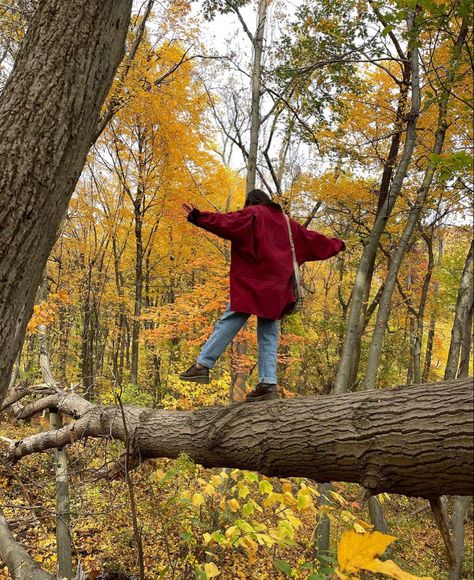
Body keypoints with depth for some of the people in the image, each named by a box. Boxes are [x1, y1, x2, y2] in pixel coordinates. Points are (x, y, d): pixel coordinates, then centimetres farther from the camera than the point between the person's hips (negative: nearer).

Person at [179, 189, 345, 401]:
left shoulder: (252, 214, 5)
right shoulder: (286, 222, 23)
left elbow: (226, 221, -13)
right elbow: (313, 239, 30)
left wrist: (199, 217, -21)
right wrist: (335, 245, 45)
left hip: (251, 283, -5)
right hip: (276, 287, 6)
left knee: (227, 324, -4)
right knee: (268, 336, 5)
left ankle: (202, 365, -7)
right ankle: (268, 384, -2)